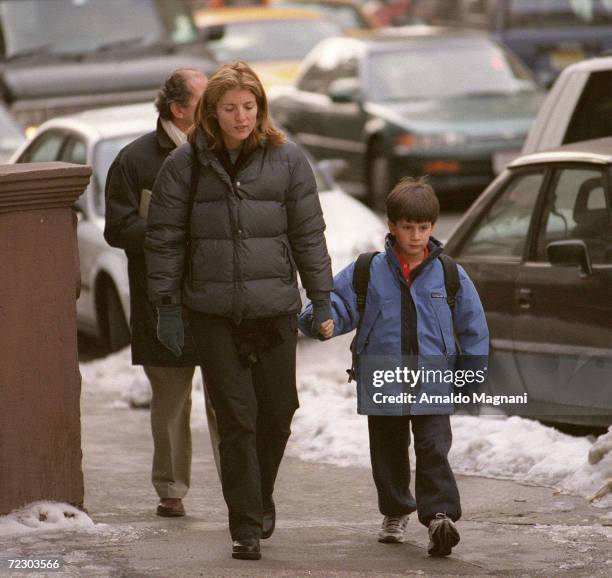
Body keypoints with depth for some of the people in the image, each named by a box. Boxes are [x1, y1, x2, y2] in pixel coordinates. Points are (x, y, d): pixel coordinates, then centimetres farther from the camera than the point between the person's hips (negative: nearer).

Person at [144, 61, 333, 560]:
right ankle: (246, 527, 0)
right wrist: (167, 305, 2)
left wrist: (321, 298, 4)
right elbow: (164, 237, 5)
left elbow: (308, 233, 6)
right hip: (214, 310, -1)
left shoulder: (286, 159, 3)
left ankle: (261, 496, 33)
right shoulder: (186, 163, 1)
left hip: (275, 308, 1)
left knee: (278, 411, 7)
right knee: (235, 417, -4)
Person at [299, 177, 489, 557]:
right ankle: (396, 512, 33)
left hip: (434, 386, -2)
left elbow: (473, 327, 7)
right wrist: (323, 322, -21)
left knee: (434, 451, -12)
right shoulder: (367, 273, 0)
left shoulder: (450, 276, 1)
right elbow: (336, 302, 3)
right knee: (388, 453, 15)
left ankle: (440, 515, -16)